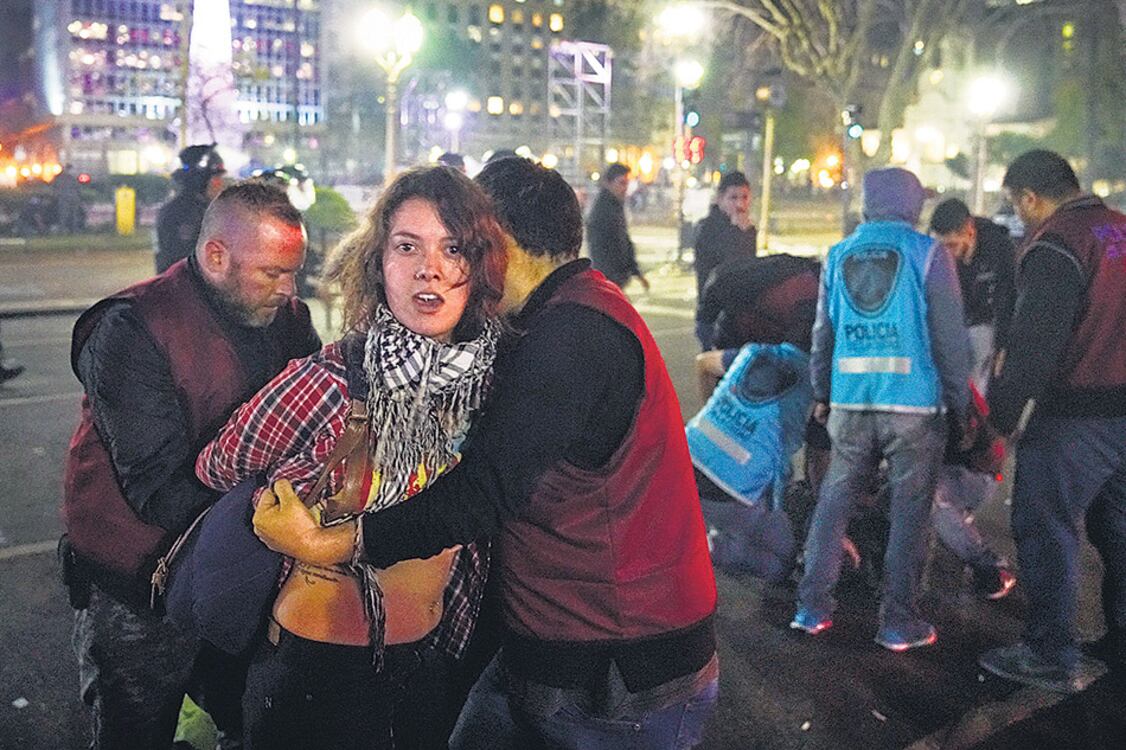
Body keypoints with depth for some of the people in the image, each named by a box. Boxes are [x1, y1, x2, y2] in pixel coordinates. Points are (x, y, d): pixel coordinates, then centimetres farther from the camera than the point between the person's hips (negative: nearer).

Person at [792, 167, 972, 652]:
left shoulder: (839, 255, 7)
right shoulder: (929, 254, -4)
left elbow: (822, 334, 13)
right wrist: (959, 403, 5)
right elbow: (950, 338, -3)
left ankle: (812, 607, 16)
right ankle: (898, 622, 11)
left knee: (833, 502, 13)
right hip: (915, 405, -3)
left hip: (849, 404, 3)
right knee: (909, 511, 5)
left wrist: (822, 394, 22)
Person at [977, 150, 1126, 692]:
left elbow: (1033, 338, -19)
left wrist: (1003, 411, -11)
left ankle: (1052, 657, 5)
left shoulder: (1055, 245, -14)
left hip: (1075, 415, -9)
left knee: (1045, 528, 0)